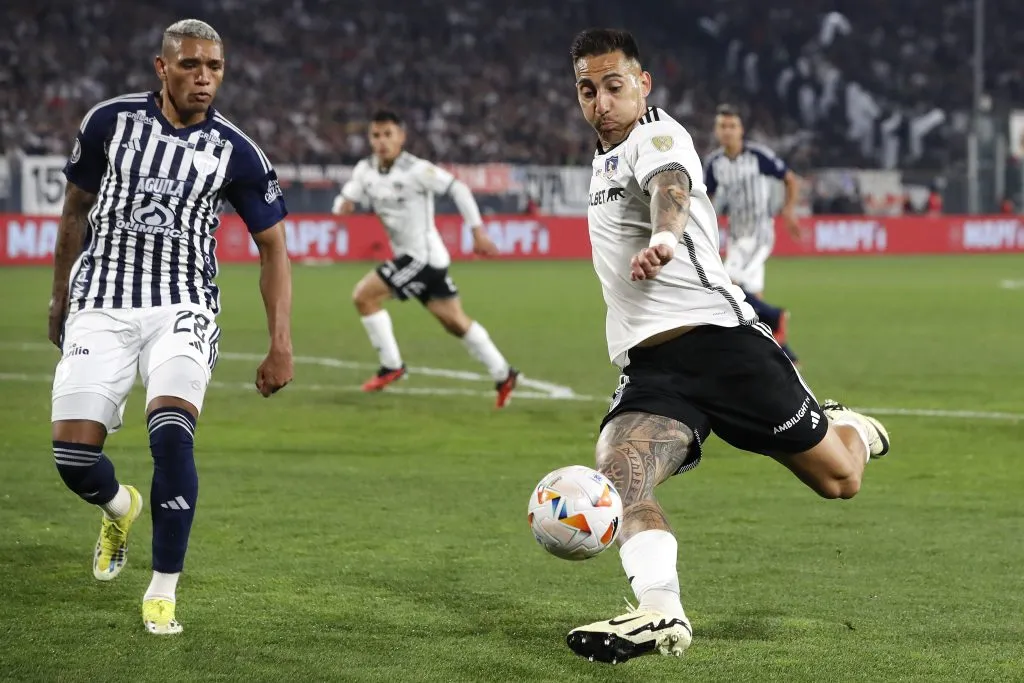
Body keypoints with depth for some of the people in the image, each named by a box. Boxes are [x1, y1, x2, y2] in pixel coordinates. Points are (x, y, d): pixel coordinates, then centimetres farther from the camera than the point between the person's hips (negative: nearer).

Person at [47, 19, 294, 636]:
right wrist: (59, 298, 19)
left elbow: (273, 248, 6)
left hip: (182, 309, -1)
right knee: (73, 454, -10)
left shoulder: (236, 153, -1)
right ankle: (120, 507, 29)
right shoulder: (111, 121, 0)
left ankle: (163, 592, -12)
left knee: (172, 434, -25)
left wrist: (282, 346, -1)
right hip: (100, 306, 1)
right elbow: (76, 209, 15)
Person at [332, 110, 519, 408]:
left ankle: (391, 366, -2)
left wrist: (478, 232, -14)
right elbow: (345, 198, 5)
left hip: (423, 256, -7)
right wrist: (343, 205, -20)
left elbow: (458, 189, -14)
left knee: (364, 296, -13)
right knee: (455, 322, 12)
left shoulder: (415, 169, -17)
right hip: (408, 256, 7)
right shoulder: (365, 171, 4)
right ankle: (502, 375, 21)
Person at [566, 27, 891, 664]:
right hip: (648, 368, 6)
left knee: (839, 479, 4)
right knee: (619, 475, -26)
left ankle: (846, 429, 39)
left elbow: (670, 188, -31)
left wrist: (662, 238, -52)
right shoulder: (606, 157, 20)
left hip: (720, 335, -6)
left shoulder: (658, 135, -6)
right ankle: (661, 613, -39)